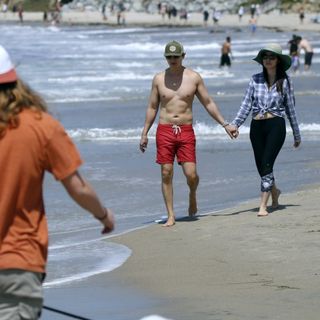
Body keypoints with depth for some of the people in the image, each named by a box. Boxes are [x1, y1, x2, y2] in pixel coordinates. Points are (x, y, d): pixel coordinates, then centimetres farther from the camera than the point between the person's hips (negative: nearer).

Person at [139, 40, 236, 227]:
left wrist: (225, 125, 6)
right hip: (164, 131, 1)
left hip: (186, 131, -1)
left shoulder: (194, 77, 3)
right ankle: (171, 216, 5)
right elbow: (152, 108, 13)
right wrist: (144, 133, 10)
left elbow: (208, 103, 9)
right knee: (166, 174, -2)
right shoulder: (159, 79, 5)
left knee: (191, 174, -9)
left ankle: (192, 195, 25)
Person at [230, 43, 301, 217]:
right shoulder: (256, 79, 6)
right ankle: (274, 191, 38)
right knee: (261, 167, 8)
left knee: (266, 164, -14)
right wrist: (234, 124, -4)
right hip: (257, 126, 3)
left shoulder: (284, 81, 2)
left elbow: (290, 108, 7)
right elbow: (246, 105, 6)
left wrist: (297, 135, 12)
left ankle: (263, 205, -13)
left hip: (276, 125, -3)